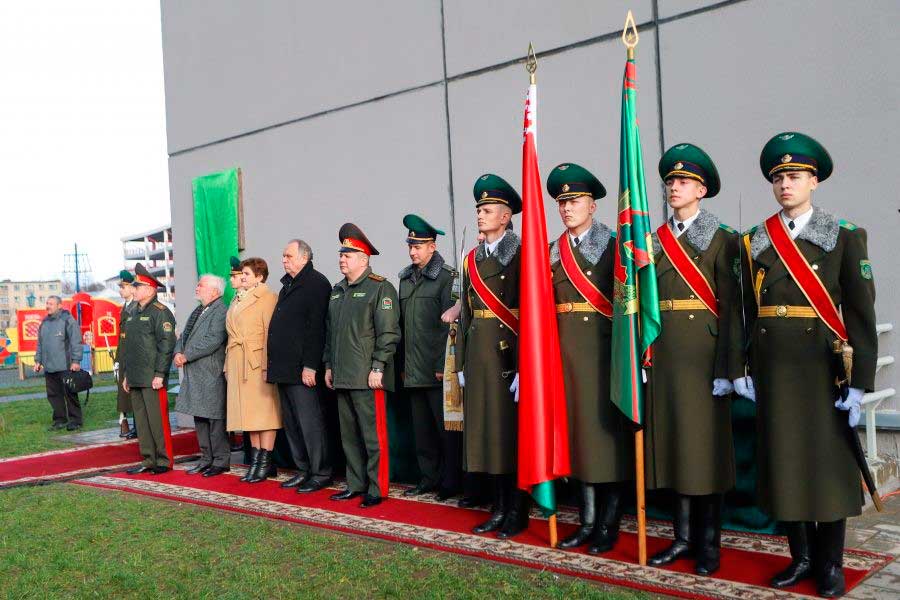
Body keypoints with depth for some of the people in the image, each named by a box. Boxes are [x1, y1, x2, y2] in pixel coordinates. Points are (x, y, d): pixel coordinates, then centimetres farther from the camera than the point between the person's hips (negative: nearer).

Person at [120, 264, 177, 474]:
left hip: (152, 379, -9)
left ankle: (164, 460, 4)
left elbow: (167, 344, -15)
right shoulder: (134, 313, 18)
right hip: (135, 378, 9)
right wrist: (126, 375, 21)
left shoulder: (160, 312, -9)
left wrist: (160, 374, -19)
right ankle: (148, 459, 18)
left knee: (156, 420, -5)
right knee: (141, 420, 11)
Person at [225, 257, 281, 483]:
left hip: (257, 361, -8)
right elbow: (233, 333, 19)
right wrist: (229, 366, 13)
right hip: (238, 363, 8)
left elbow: (271, 333, -13)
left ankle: (266, 462, 0)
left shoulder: (267, 297, -7)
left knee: (264, 410, -4)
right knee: (248, 412, 9)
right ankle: (256, 460, 14)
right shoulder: (239, 301, 19)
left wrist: (267, 365, -19)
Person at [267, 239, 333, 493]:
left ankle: (321, 474, 4)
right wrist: (274, 365, 17)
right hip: (284, 369, 10)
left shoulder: (316, 283, -9)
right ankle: (303, 471, 22)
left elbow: (316, 327, -17)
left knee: (310, 423, -5)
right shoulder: (288, 285, 20)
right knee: (291, 423, 13)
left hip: (302, 370, -10)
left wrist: (310, 365, -22)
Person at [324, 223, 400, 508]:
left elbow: (388, 333, -13)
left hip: (367, 378, -8)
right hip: (342, 377, 8)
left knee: (373, 436, -3)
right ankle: (355, 485, 25)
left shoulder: (380, 288, -7)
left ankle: (377, 490, 6)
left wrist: (377, 368, -16)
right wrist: (329, 365, 17)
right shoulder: (337, 291, 16)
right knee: (349, 436, 14)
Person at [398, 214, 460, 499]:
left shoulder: (447, 277, -7)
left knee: (446, 428, 1)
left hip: (437, 370, -7)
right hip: (413, 371, 7)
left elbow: (450, 324, -12)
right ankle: (429, 478, 25)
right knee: (422, 429, 14)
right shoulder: (406, 279, 14)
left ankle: (451, 482, 11)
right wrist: (402, 364, 14)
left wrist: (443, 366, -15)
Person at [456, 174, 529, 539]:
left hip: (510, 354, -6)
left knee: (513, 431, 1)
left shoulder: (521, 254, -6)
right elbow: (465, 313, 14)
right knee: (487, 431, 10)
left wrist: (523, 367, -18)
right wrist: (461, 363, 11)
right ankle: (499, 509, 21)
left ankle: (518, 513, 13)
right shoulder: (472, 259, 14)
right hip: (478, 354, 6)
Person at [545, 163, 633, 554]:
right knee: (578, 432, 9)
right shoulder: (552, 252, 12)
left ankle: (609, 525, 12)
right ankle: (587, 521, 19)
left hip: (606, 351, -4)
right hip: (568, 353, 5)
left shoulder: (613, 246, -2)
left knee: (608, 431, 1)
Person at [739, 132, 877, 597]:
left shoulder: (845, 237, -2)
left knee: (829, 462, 5)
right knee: (783, 460, 9)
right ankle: (801, 555, 24)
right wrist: (743, 369, 4)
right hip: (773, 369, 3)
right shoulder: (754, 242, 8)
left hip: (823, 367, -3)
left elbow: (861, 313, -6)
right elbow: (749, 311, 8)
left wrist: (859, 382, -11)